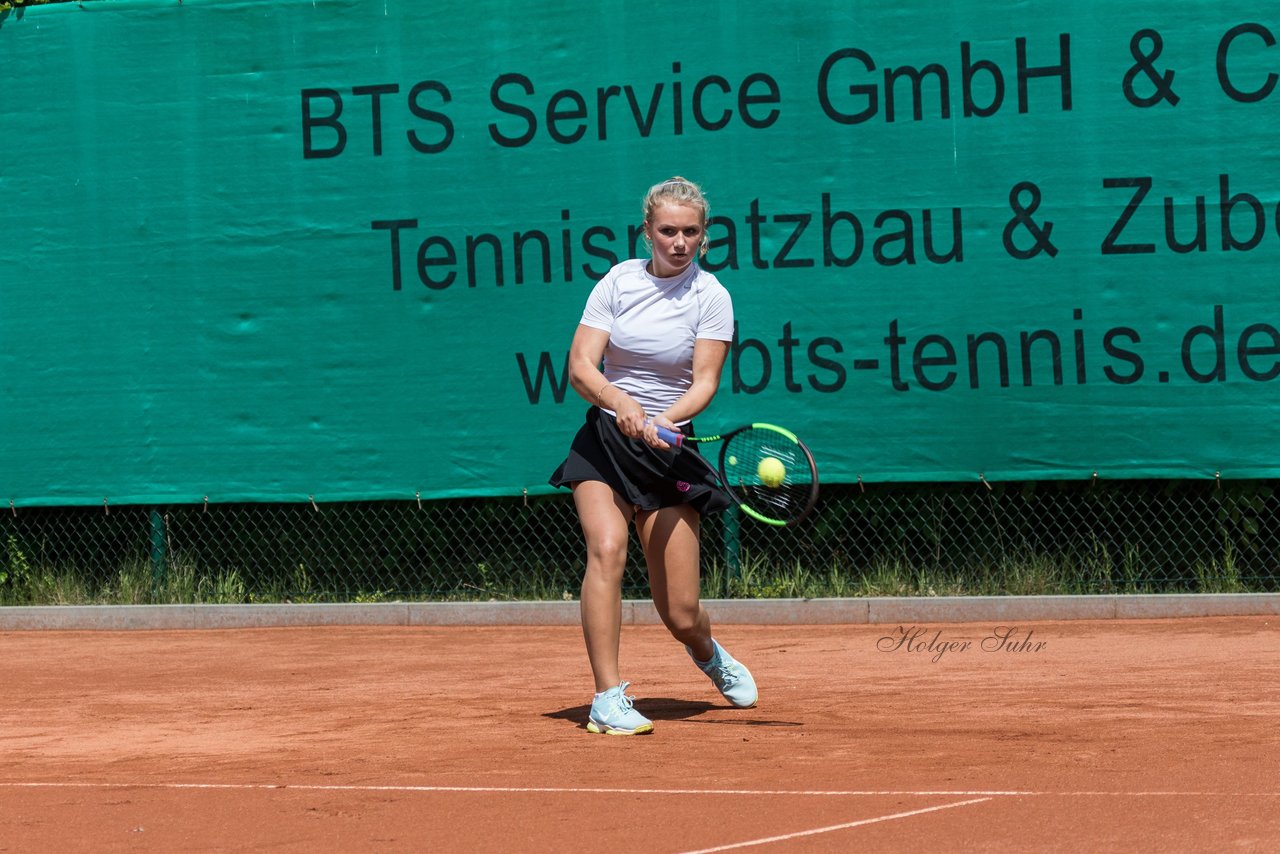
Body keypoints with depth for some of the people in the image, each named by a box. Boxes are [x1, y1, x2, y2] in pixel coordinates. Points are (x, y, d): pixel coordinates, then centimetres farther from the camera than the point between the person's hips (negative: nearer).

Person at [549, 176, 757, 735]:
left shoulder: (710, 296, -5)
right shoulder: (618, 281, -2)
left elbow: (705, 382, -12)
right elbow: (580, 365, -9)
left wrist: (665, 421, -32)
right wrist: (623, 404, -28)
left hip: (670, 448, -1)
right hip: (604, 438, 1)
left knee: (680, 616, -2)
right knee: (607, 548, -28)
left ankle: (708, 653, 36)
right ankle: (608, 699, -25)